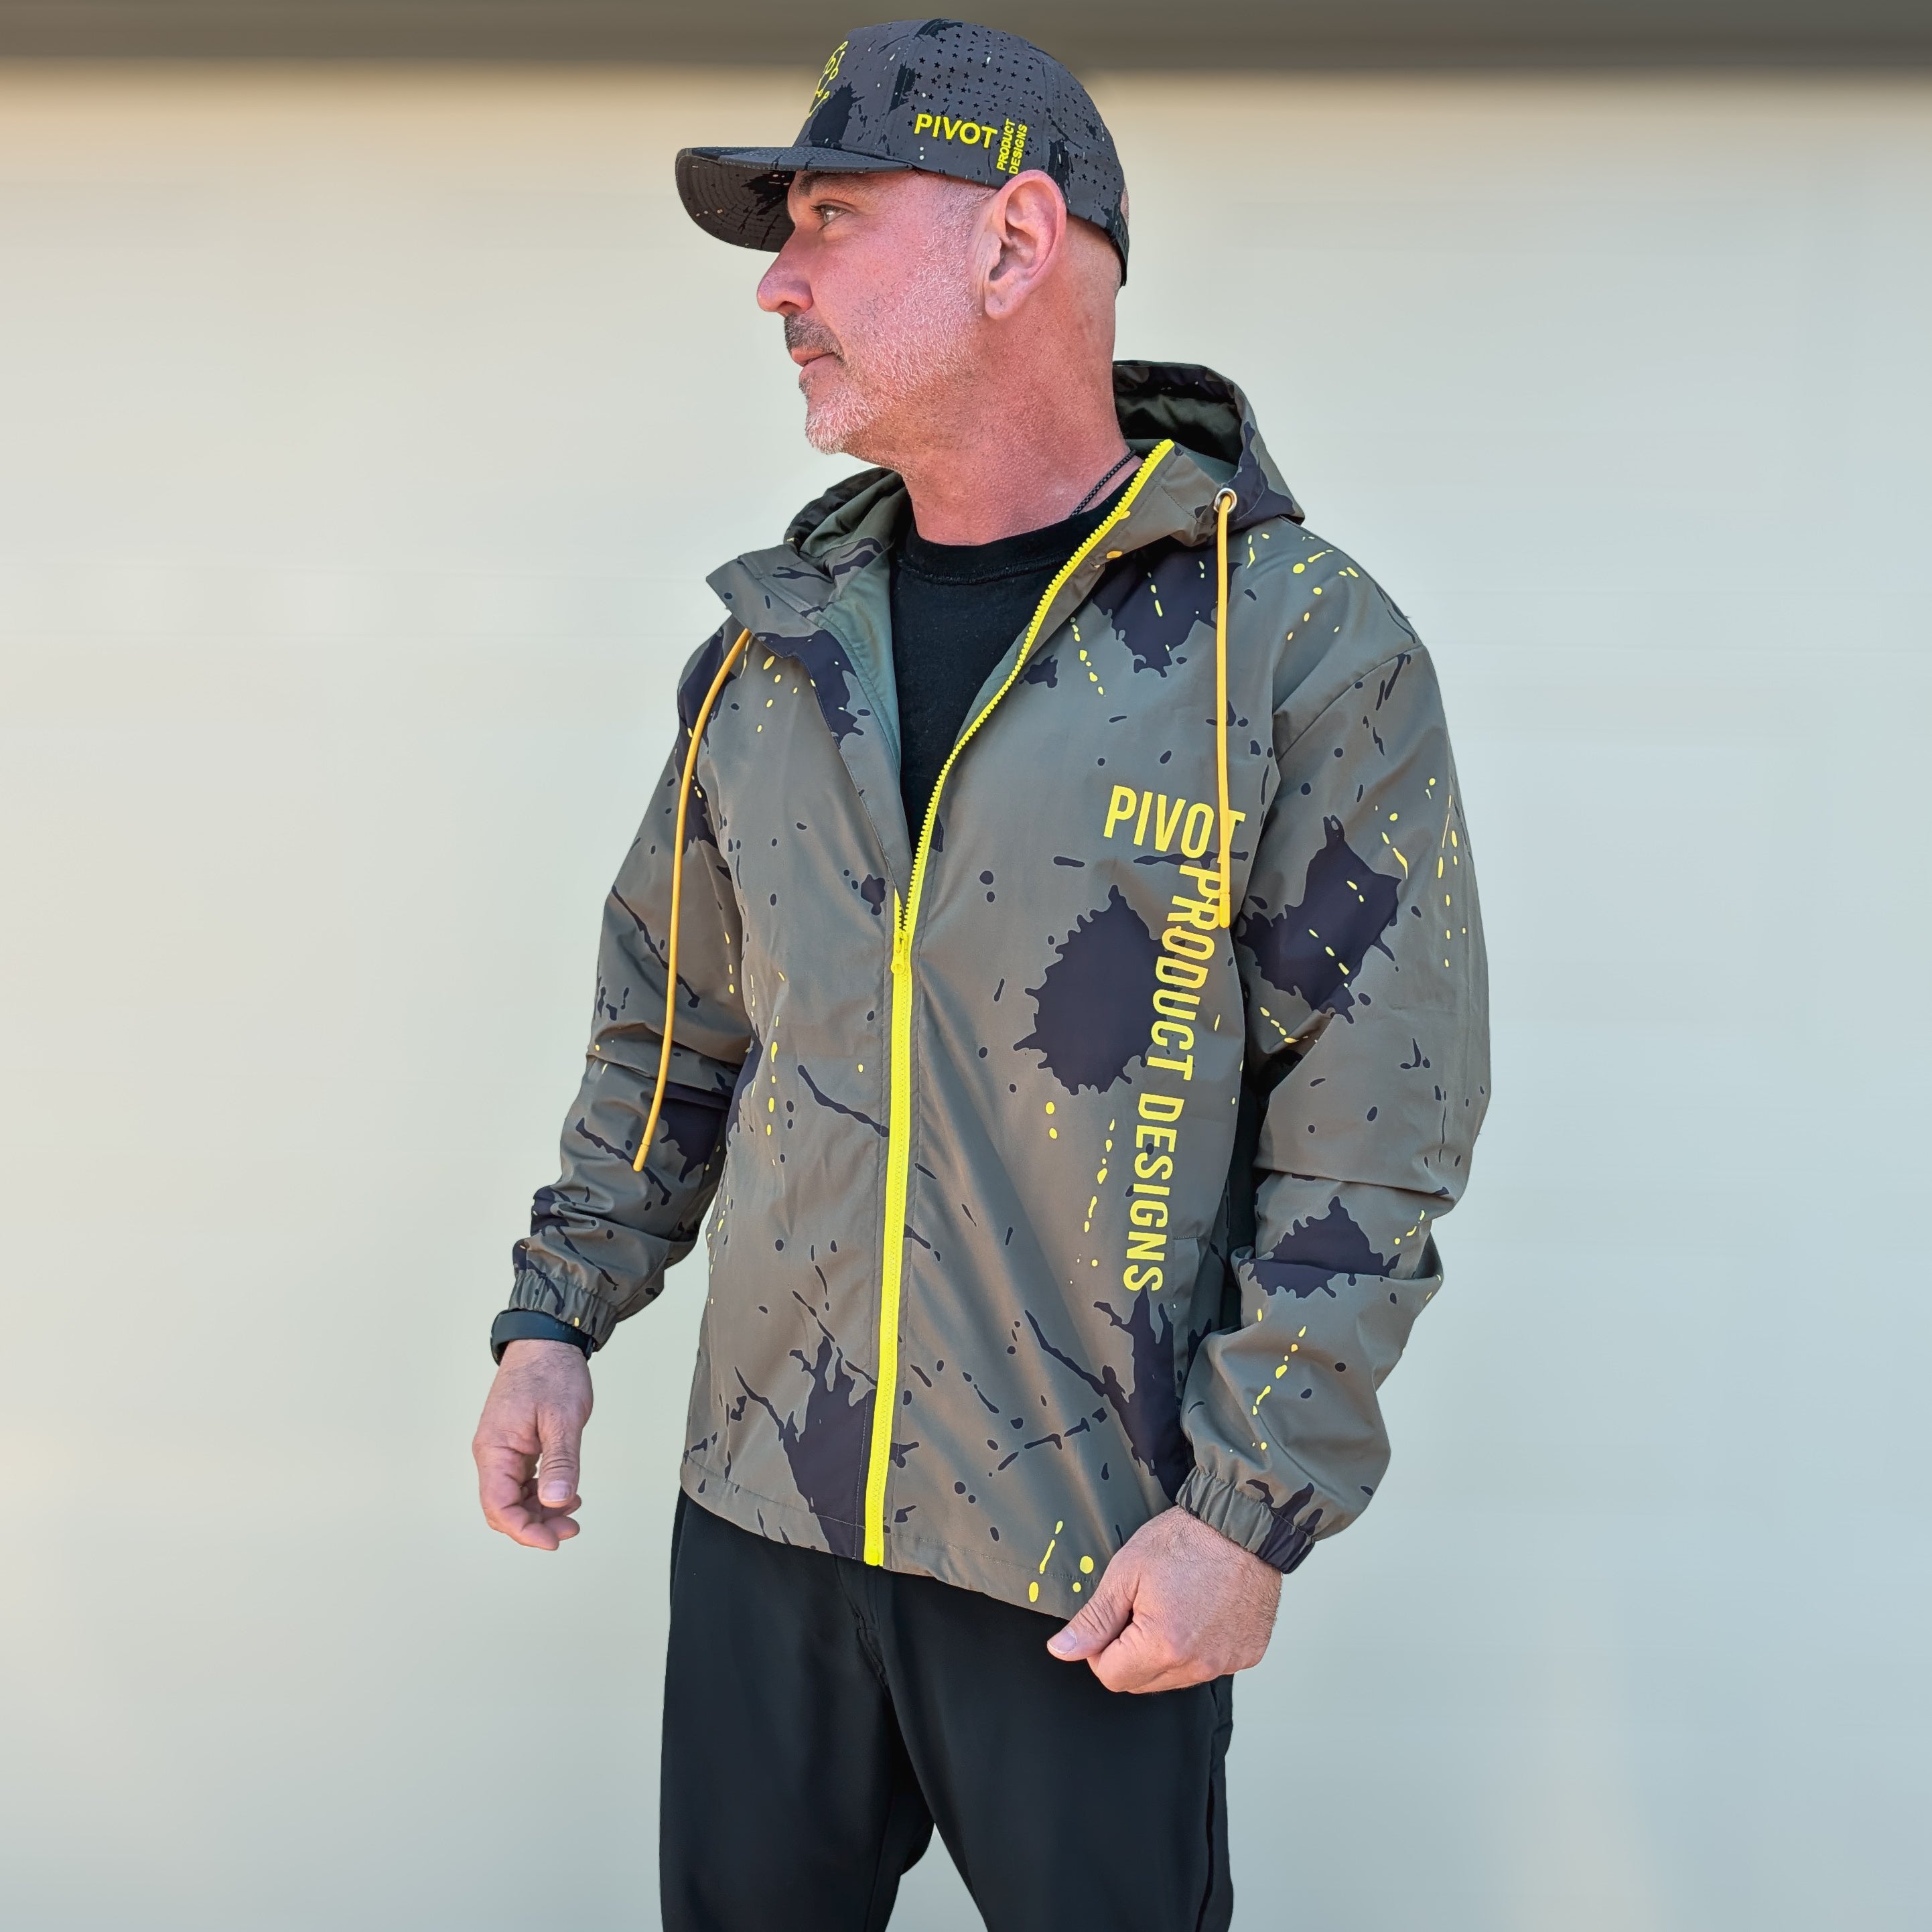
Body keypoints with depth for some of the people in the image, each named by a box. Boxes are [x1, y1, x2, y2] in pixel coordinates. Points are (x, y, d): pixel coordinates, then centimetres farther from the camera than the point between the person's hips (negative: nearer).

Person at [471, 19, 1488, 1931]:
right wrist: (555, 1318, 9)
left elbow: (1378, 1116, -11)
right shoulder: (772, 643, 5)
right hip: (759, 1508, 5)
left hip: (1096, 1557, -4)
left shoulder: (1304, 646, -10)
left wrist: (1251, 1508, -14)